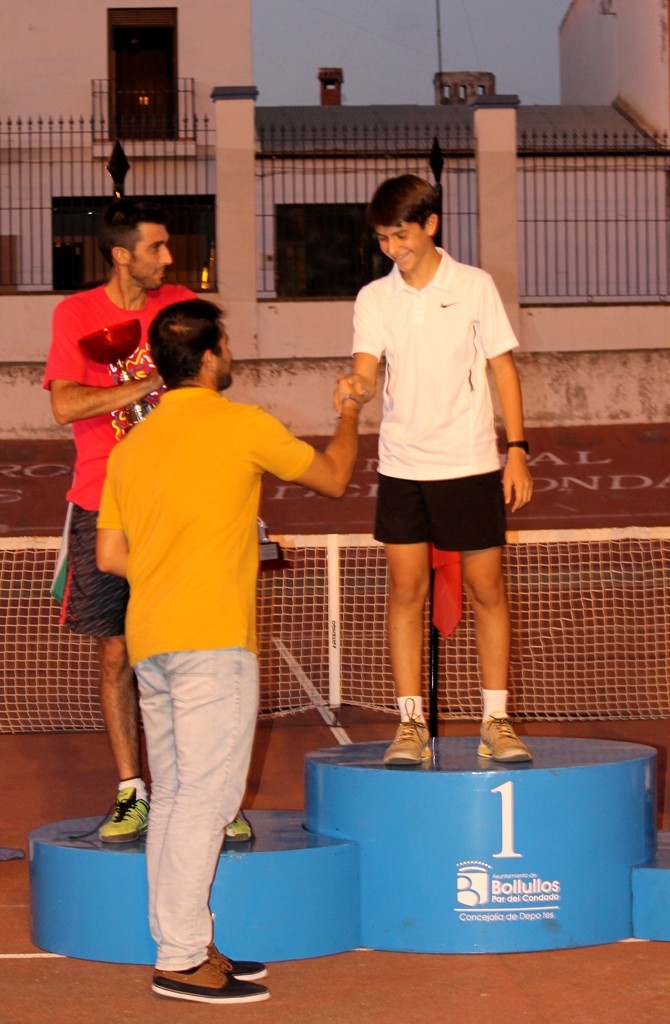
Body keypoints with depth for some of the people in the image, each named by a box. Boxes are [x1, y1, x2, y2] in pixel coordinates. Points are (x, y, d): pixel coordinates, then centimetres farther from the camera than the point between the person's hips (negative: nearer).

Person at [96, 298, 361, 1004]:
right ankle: (181, 959, -10)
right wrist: (349, 416, 26)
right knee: (205, 793, -8)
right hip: (211, 639, -7)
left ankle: (179, 945, 13)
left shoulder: (132, 443, 14)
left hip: (149, 641, 7)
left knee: (173, 795, 10)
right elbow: (333, 478, 9)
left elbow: (110, 555, 13)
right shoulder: (240, 424, -3)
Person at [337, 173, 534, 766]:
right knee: (406, 589, 0)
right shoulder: (373, 298, 5)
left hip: (471, 464, -2)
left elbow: (503, 368, 2)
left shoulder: (475, 287, 0)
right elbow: (367, 371, -5)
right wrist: (357, 388, -30)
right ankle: (411, 723, 5)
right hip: (402, 466, 2)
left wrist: (517, 450, -4)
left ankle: (497, 720, 9)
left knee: (486, 588, 1)